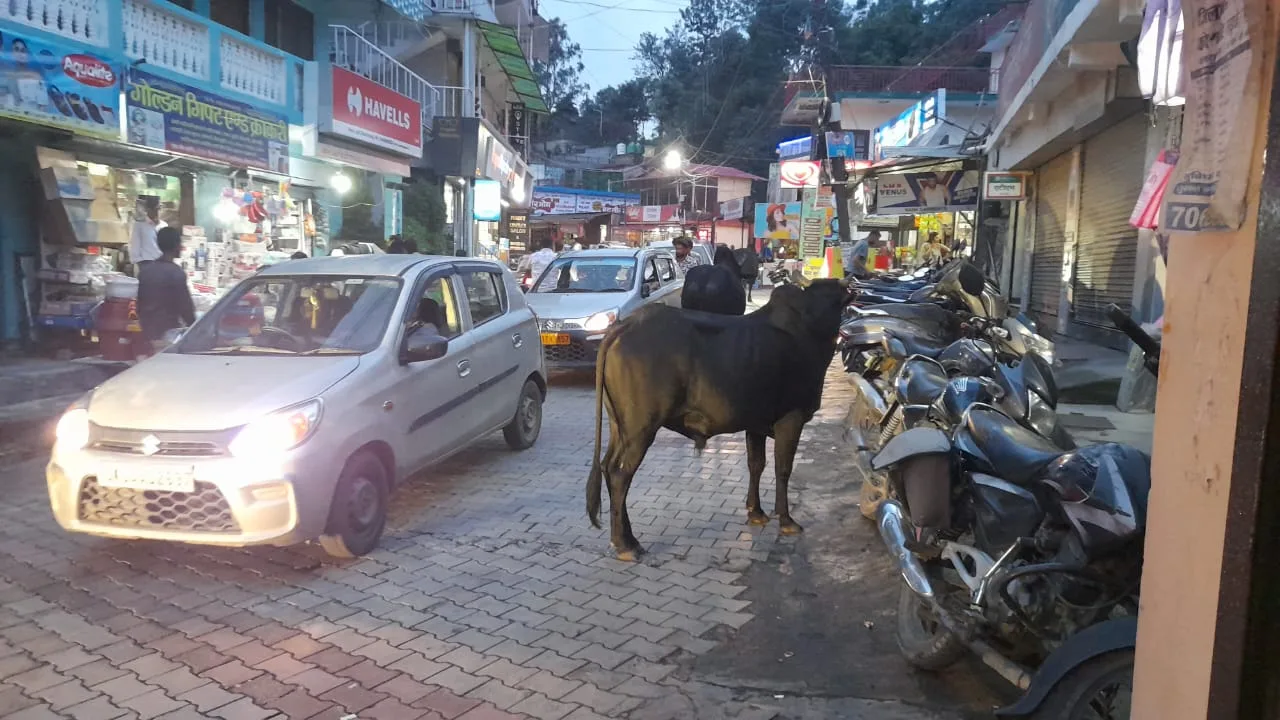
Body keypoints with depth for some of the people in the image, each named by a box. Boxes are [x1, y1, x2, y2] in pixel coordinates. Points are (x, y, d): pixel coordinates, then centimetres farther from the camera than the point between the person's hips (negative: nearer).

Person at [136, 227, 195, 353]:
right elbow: (185, 306, -13)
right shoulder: (176, 273, -15)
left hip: (149, 332, 8)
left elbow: (140, 303, 14)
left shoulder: (145, 270, 8)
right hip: (169, 333, -8)